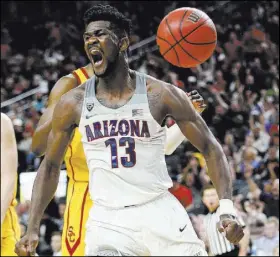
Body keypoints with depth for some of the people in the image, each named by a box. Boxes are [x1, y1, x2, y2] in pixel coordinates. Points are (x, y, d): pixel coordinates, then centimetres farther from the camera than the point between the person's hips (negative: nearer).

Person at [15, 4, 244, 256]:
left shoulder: (161, 94, -5)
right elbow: (50, 165, 12)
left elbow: (210, 147, 1)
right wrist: (33, 229, 4)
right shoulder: (72, 104, 1)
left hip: (160, 212, -1)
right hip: (107, 221, 1)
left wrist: (227, 209, -11)